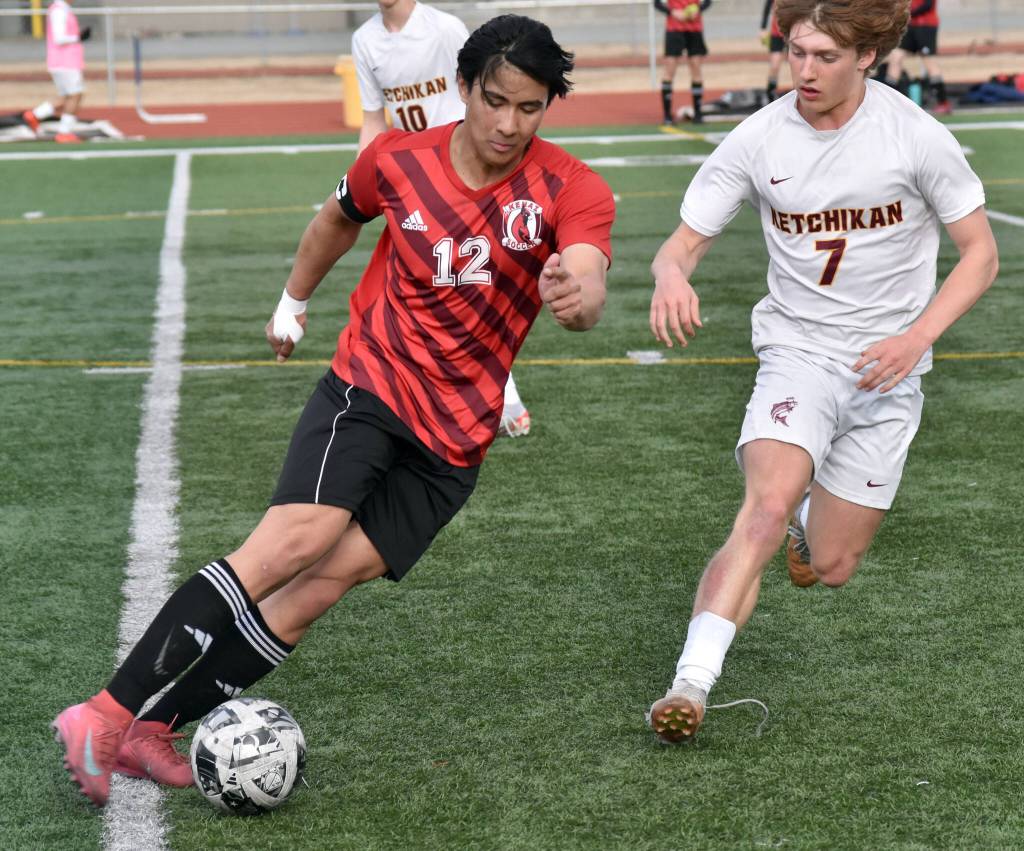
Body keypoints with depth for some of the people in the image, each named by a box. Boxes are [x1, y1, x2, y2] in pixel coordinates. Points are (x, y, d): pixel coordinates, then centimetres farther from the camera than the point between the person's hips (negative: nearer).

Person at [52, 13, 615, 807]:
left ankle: (155, 732, 0)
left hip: (452, 444, 1)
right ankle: (106, 713, -26)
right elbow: (340, 217, 20)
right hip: (369, 387, -1)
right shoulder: (397, 160, -3)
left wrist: (577, 294, -51)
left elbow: (587, 288, -28)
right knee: (301, 534, -26)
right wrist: (294, 300, 31)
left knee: (327, 580, -12)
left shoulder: (572, 190, -9)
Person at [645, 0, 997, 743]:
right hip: (796, 353, 0)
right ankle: (692, 684, -31)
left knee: (831, 569, 4)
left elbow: (980, 252, -2)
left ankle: (817, 516, 42)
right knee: (767, 504, -28)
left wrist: (916, 337, -17)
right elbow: (685, 240, -1)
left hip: (887, 372, 1)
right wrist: (671, 274, -27)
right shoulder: (757, 140, -7)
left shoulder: (916, 136, -10)